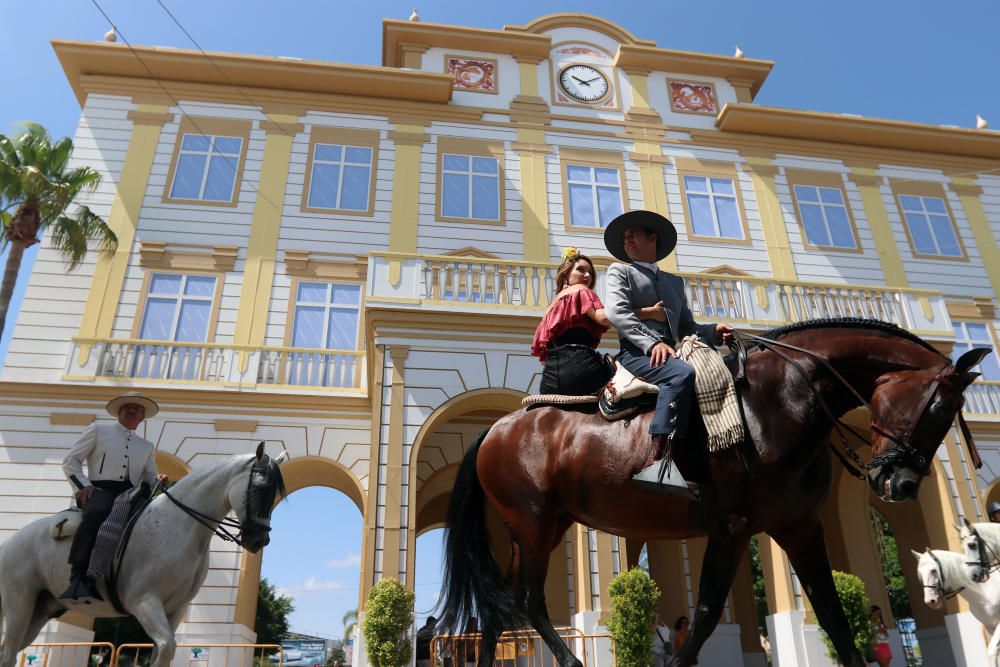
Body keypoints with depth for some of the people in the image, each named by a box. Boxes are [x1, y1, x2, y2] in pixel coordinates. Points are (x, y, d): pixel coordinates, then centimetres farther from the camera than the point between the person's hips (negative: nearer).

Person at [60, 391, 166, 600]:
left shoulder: (146, 446, 28)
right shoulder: (98, 430, 18)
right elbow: (70, 461, 12)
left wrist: (159, 481, -2)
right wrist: (83, 485, -5)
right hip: (99, 489, -4)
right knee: (98, 512, -40)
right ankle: (78, 578, -43)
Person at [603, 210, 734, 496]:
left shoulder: (674, 281, 30)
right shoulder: (619, 271, 14)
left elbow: (687, 327, 27)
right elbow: (617, 312, -5)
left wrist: (714, 330, 4)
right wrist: (651, 343, -20)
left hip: (670, 355, 6)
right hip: (636, 355, -6)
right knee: (682, 373, -35)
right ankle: (657, 461, -45)